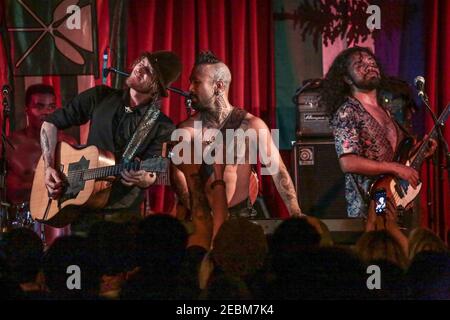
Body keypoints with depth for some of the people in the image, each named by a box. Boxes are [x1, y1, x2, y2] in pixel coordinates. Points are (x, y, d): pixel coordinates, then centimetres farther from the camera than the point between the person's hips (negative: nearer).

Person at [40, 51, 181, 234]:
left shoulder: (162, 127, -3)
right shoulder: (100, 97, 5)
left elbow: (151, 176, -10)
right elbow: (51, 123, 10)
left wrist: (144, 179, -34)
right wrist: (49, 167, 0)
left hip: (123, 214, -1)